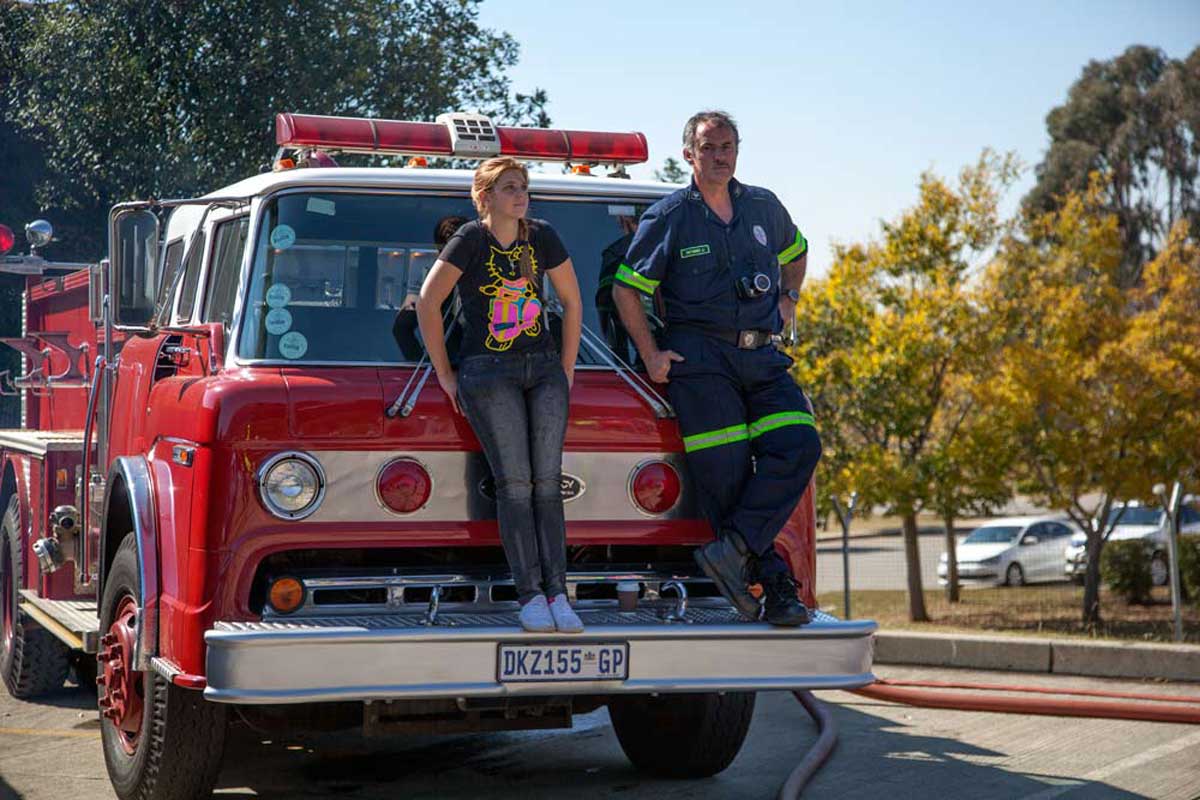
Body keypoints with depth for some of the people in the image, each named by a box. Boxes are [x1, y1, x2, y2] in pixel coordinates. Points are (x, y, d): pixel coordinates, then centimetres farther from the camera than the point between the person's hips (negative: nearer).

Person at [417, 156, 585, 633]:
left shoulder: (542, 237, 8)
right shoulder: (471, 240, -3)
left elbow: (572, 300, 17)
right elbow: (427, 303, -3)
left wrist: (567, 369, 14)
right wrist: (445, 375, -2)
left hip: (543, 367, 4)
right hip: (488, 372, -3)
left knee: (547, 481, -6)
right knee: (514, 483, -11)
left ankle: (557, 593, -8)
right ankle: (529, 596, -11)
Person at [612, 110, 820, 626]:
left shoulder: (765, 208, 14)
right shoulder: (668, 217, 2)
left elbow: (796, 252, 36)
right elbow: (626, 288, 5)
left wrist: (787, 298, 21)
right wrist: (651, 355, -2)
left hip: (761, 356, 4)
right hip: (700, 357, -4)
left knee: (799, 445, -18)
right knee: (725, 467, -12)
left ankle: (733, 549, -19)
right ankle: (771, 583, -9)